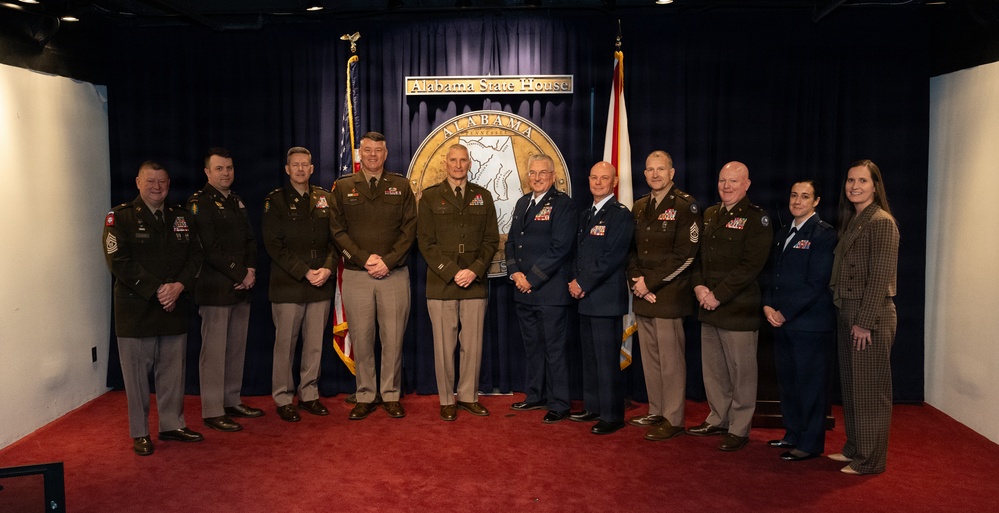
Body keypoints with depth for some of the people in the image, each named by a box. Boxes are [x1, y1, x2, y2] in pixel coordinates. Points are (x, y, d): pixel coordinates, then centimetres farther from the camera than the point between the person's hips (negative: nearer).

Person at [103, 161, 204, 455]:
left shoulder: (181, 217, 11)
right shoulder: (120, 217, -3)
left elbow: (194, 256, 7)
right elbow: (119, 261, -12)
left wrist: (179, 286, -11)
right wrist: (155, 290, -17)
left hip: (175, 308, 4)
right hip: (136, 309, -4)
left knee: (173, 370, 11)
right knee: (137, 372, 4)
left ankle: (172, 424, 25)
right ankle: (140, 433, 16)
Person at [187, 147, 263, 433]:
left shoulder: (237, 202, 17)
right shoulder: (198, 203, -8)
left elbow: (249, 240, 16)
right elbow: (210, 249, -15)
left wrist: (251, 270, -1)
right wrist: (240, 274, -12)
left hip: (241, 287, 8)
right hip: (215, 289, -8)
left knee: (237, 348, 12)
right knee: (214, 351, -3)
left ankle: (232, 402, 23)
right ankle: (212, 412, 5)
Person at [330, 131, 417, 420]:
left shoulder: (401, 186, 8)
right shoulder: (343, 187, 8)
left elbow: (409, 229, 2)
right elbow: (337, 230, 2)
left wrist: (388, 261, -9)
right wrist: (364, 258, -10)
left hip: (394, 275, 0)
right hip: (356, 275, 0)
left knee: (393, 339, 2)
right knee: (361, 339, 5)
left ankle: (391, 396, 14)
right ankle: (365, 397, 16)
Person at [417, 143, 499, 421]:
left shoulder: (483, 196, 11)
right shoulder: (430, 197, 5)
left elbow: (491, 240, 7)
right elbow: (426, 242, -1)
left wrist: (474, 271, -7)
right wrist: (452, 273, -10)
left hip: (475, 283, 2)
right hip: (441, 284, -2)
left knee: (473, 344, 5)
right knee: (444, 345, 3)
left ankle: (468, 396, 19)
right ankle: (447, 400, 14)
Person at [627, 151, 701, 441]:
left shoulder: (685, 206, -7)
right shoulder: (640, 208, 15)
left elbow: (686, 256, -13)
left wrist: (650, 283, -14)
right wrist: (636, 282, -1)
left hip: (669, 295, -7)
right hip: (643, 296, 7)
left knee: (670, 359, -2)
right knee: (649, 357, 12)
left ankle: (673, 419, 8)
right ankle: (656, 412, 24)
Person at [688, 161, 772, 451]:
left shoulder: (756, 219, -7)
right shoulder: (709, 216, 14)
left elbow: (751, 266, -15)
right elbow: (696, 254, 15)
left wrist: (718, 295, -17)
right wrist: (699, 286, -2)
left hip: (739, 309, -6)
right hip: (708, 307, 7)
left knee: (741, 372, 1)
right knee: (713, 369, 14)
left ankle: (739, 429, 13)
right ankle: (718, 419, 29)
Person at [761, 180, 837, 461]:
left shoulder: (823, 234, -8)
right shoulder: (783, 234, 16)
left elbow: (816, 283, -15)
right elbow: (772, 274, 16)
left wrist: (785, 312, -14)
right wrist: (768, 306, -1)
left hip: (810, 324, -7)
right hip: (782, 322, 7)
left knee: (810, 384, 1)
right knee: (787, 382, 14)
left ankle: (810, 443, 12)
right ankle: (793, 434, 28)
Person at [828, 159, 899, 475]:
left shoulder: (881, 222, -12)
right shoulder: (852, 221, 15)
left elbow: (881, 277, -17)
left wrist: (865, 322, -18)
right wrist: (846, 316, 10)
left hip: (870, 316, -9)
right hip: (848, 314, 9)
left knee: (869, 389, 0)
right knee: (851, 386, 15)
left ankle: (871, 460, 11)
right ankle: (854, 449, 27)